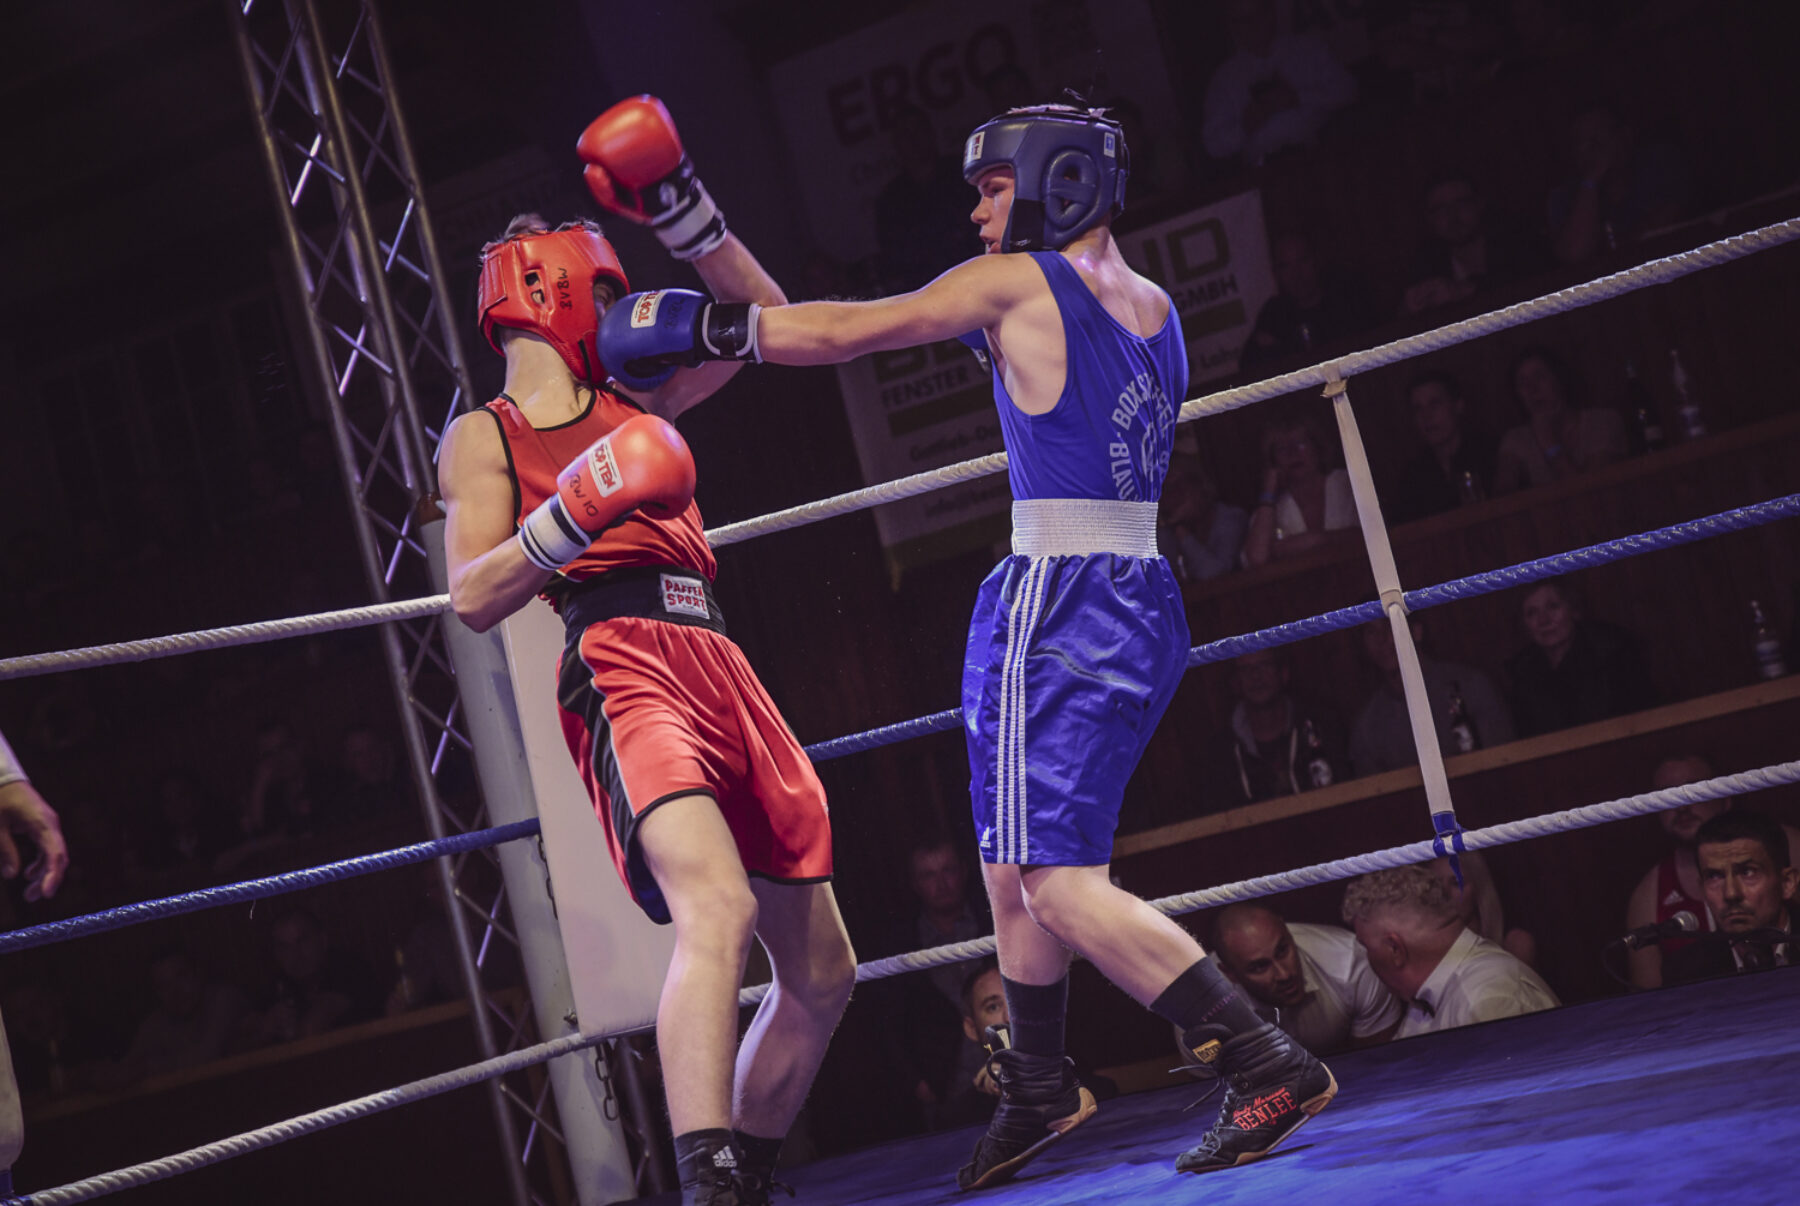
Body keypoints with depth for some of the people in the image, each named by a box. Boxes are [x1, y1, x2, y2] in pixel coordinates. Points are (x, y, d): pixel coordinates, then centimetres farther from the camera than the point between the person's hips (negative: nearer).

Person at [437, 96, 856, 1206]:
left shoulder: (637, 406, 25)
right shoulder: (484, 437, 9)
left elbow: (761, 313, 31)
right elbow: (475, 598, -3)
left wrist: (682, 208, 19)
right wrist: (576, 512, -17)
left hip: (722, 670, 8)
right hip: (622, 669, -7)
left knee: (822, 973, 11)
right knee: (718, 909, -34)